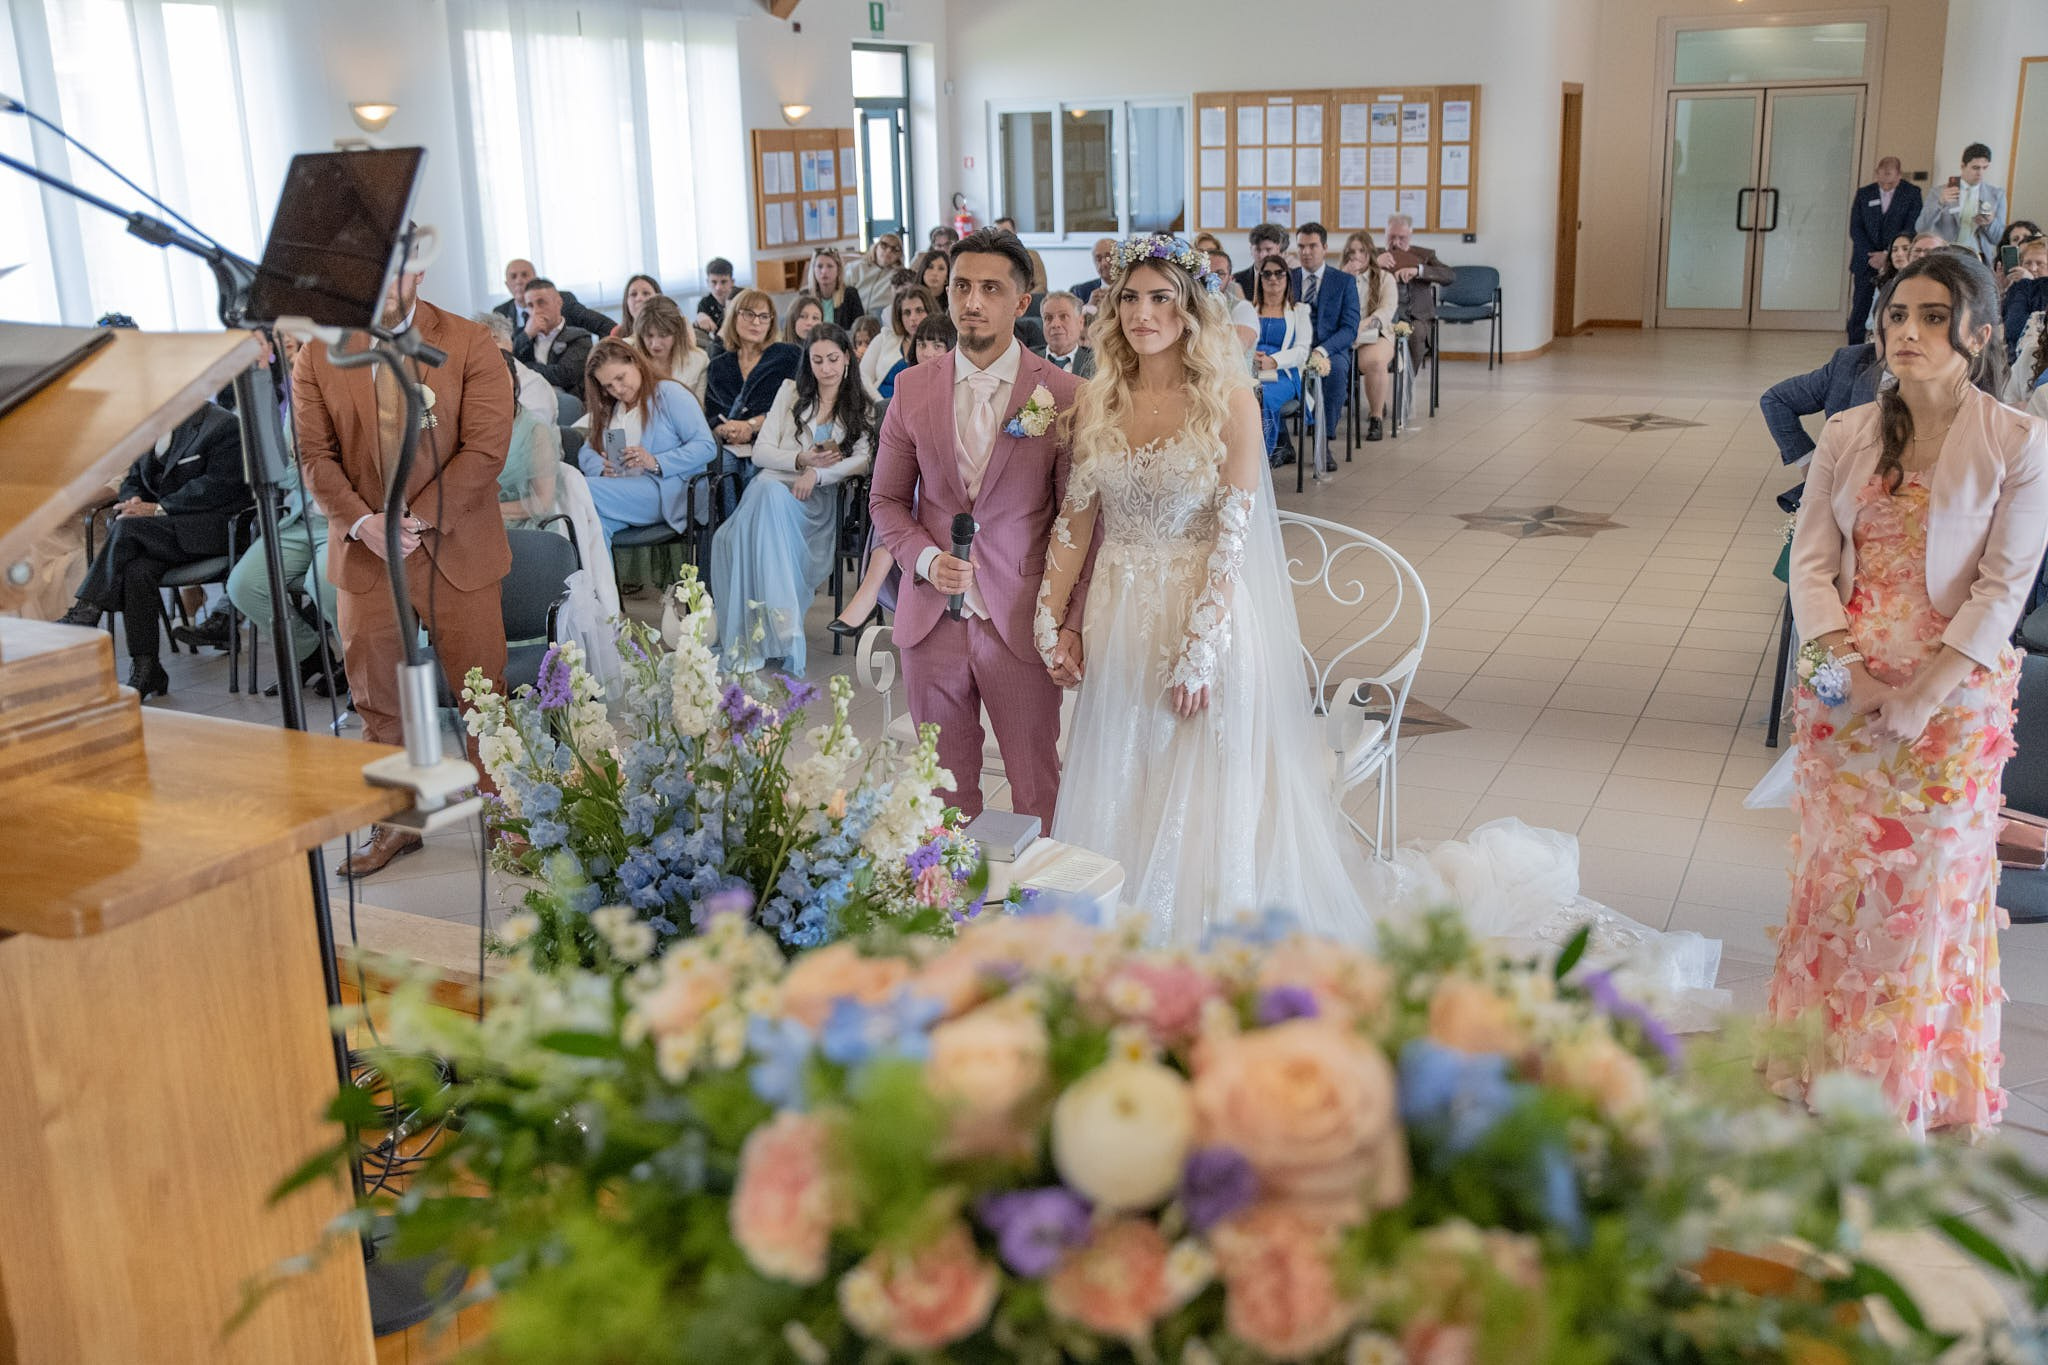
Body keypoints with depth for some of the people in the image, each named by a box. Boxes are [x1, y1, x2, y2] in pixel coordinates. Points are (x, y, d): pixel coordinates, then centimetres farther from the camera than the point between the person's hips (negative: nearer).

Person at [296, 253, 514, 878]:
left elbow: (484, 447, -10)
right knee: (377, 698, 10)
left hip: (454, 546, -2)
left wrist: (418, 518, -17)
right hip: (363, 549, 3)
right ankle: (397, 822, 24)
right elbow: (315, 453, 2)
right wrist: (361, 522, -14)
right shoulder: (317, 357, 4)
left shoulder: (470, 345, -3)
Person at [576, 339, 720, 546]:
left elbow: (707, 447, -6)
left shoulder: (670, 393, 5)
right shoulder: (609, 409, 28)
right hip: (622, 490, 5)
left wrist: (656, 463, -18)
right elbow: (586, 452, 19)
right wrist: (602, 470, -5)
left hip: (667, 491, -5)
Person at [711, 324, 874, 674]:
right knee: (767, 493, -39)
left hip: (819, 497, -1)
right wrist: (801, 459, -7)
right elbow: (760, 452, 12)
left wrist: (817, 472, -15)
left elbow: (863, 460, 0)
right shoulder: (791, 393, 21)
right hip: (774, 485, 1)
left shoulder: (860, 408, 19)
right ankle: (781, 622, -45)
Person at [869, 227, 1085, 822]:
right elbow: (886, 499, 10)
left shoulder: (1062, 393, -6)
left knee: (1036, 786, 9)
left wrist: (1073, 626, -10)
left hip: (1021, 624, -2)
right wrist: (927, 559, -9)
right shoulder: (912, 388, 3)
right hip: (931, 619, 3)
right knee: (946, 787, 14)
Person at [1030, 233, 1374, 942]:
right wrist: (1051, 617, 2)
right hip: (1119, 619, 4)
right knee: (1120, 798, 13)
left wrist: (1200, 647, -18)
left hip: (1208, 614, -4)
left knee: (1207, 799, 6)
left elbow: (1232, 535, -13)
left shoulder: (1230, 400, -9)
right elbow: (1075, 519, 7)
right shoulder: (1097, 401, 4)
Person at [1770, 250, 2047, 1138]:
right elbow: (1811, 560, 2)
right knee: (1835, 868, 10)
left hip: (1954, 692, -3)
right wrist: (1834, 657, -14)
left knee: (1929, 881, 4)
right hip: (1843, 686, 3)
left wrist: (1922, 697, -17)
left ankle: (1918, 1084, 21)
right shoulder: (1847, 437, 4)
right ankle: (1822, 1058, 26)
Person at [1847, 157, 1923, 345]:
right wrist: (1872, 257, -8)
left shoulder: (1912, 193, 0)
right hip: (1866, 262, 2)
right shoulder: (1864, 194, 7)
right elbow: (1855, 229, 3)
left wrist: (1887, 255, -12)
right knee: (1859, 311, 0)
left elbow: (1911, 229, -5)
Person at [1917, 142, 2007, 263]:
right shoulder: (1940, 192, 5)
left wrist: (1990, 223, -11)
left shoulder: (1997, 194, 10)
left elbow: (2000, 239, 11)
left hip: (1979, 261, 1)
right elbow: (1922, 229, -5)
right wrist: (1940, 202, -20)